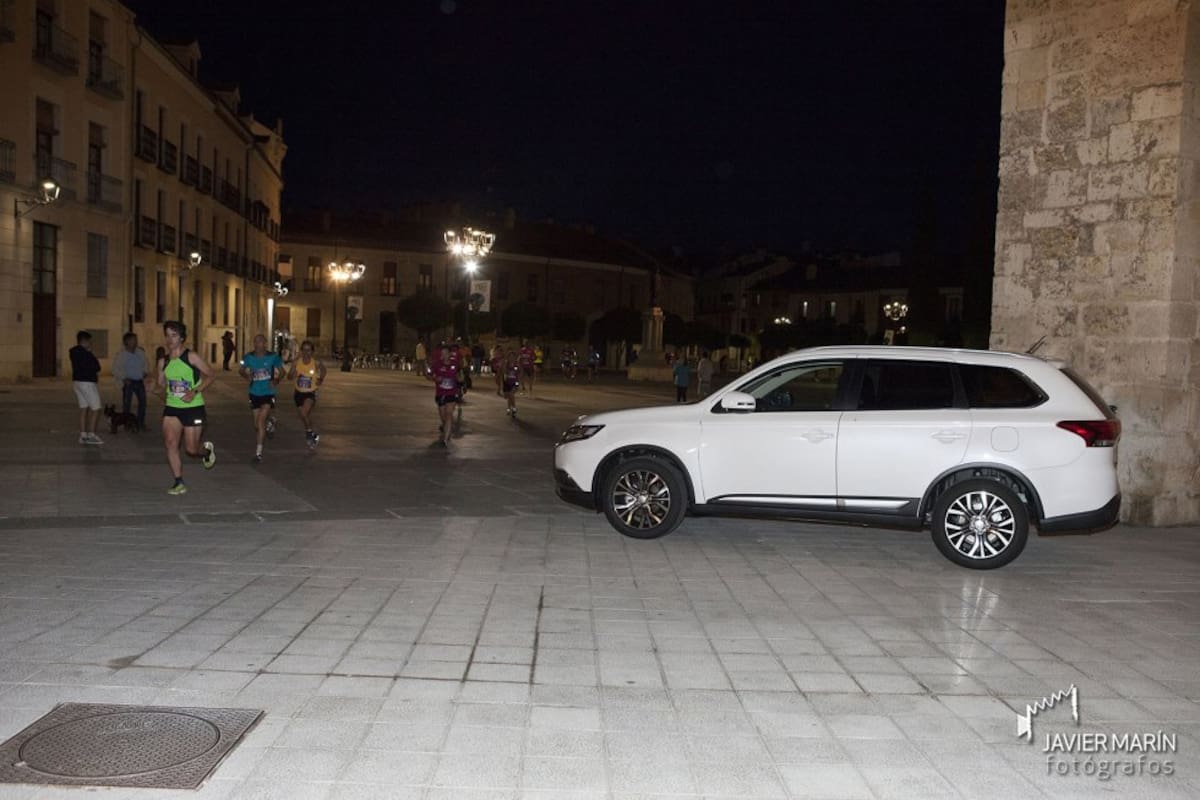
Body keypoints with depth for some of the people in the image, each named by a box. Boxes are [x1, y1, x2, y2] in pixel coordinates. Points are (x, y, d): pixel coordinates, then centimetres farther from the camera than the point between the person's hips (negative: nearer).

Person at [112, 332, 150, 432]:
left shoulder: (140, 352, 3)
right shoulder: (121, 355, -10)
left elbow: (145, 364, 19)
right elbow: (116, 369, -8)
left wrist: (145, 372, 3)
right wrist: (123, 378, -15)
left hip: (139, 381, 5)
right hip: (129, 382, -5)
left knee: (142, 402, 8)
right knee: (126, 403, -2)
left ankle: (141, 423, 19)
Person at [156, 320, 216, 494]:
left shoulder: (192, 357, -9)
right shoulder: (163, 361, 5)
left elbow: (211, 376, -6)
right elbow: (161, 384, 16)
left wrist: (195, 391, -18)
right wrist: (157, 387, -9)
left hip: (193, 408, -4)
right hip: (172, 408, 4)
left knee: (191, 449, -1)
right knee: (170, 442, -13)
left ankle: (207, 450, 37)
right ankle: (179, 483, -3)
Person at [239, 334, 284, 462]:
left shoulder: (273, 357, -7)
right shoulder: (248, 357, -2)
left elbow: (281, 371, 6)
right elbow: (241, 370, 12)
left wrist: (276, 380, -14)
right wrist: (246, 375, -11)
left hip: (268, 393, -4)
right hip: (255, 393, 4)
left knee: (261, 420, -18)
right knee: (257, 424, 12)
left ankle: (258, 451, -16)